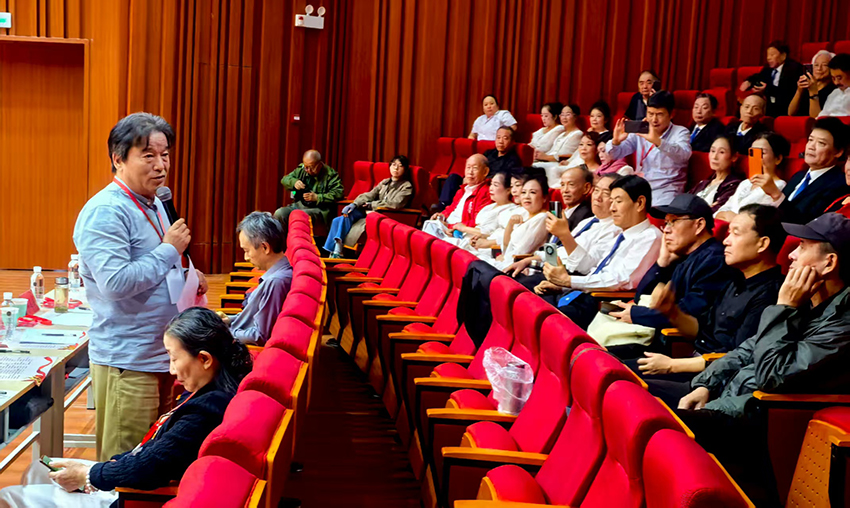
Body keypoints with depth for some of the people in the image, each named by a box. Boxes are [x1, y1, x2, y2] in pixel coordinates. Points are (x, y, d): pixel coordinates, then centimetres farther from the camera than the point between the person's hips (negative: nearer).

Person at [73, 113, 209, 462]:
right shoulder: (105, 212, -17)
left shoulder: (153, 204, 14)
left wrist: (186, 279, 7)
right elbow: (116, 282, -26)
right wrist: (170, 249, -18)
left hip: (161, 354, 9)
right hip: (126, 361, -9)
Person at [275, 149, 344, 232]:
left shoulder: (330, 174, -4)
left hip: (320, 210, -6)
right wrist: (294, 182, -4)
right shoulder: (301, 169, 10)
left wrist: (317, 197, -19)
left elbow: (338, 193, -14)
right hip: (299, 205, 6)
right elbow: (284, 179, 21)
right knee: (279, 213, -21)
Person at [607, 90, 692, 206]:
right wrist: (616, 141, -20)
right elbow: (614, 154, 4)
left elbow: (684, 155, -23)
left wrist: (657, 141, -40)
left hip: (666, 191, -4)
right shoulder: (639, 131, 8)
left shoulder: (680, 132, -1)